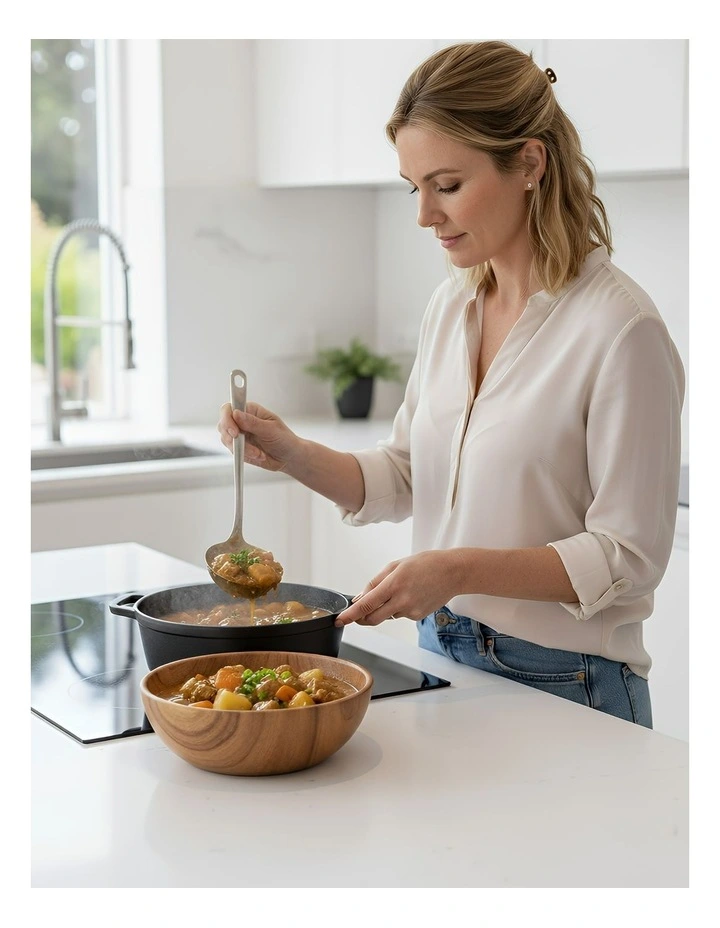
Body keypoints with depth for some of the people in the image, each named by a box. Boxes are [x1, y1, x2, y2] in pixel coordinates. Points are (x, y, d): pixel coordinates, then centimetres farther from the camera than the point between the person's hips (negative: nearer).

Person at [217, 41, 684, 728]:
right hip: (442, 656, 7)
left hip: (559, 685, -7)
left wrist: (462, 569, -27)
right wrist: (293, 454, -5)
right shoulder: (450, 305, 4)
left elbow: (628, 557, -18)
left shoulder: (620, 329, -19)